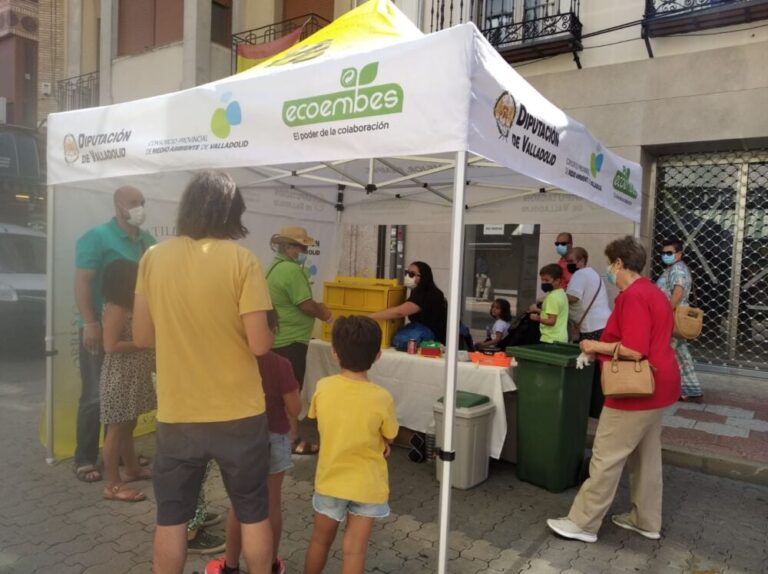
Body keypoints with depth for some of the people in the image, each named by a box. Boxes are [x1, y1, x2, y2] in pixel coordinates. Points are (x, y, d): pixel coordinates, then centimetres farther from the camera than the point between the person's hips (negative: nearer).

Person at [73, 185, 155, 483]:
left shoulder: (147, 241, 10)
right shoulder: (97, 237, -8)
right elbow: (82, 282, -15)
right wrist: (90, 323, -21)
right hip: (102, 329, -6)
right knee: (96, 396, 0)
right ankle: (84, 460, 12)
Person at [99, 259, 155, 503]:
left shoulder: (131, 308, 12)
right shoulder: (116, 310, -18)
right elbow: (111, 346, -24)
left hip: (133, 378, 10)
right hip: (120, 379, -10)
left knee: (128, 427, 20)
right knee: (117, 430, -3)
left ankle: (132, 468, 35)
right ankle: (113, 485, 5)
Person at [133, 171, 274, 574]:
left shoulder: (153, 258, -2)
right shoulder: (241, 260, -13)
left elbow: (142, 336, 4)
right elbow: (260, 344, -16)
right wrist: (267, 332, 6)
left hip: (176, 415, 3)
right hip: (238, 414, -2)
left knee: (171, 516, 18)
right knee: (252, 513, 16)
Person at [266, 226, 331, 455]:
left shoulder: (274, 267, 13)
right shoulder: (291, 270, -19)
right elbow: (307, 305, -19)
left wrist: (317, 308, 11)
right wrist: (325, 315, -1)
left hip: (277, 339, 10)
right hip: (290, 341, -10)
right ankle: (294, 440, 7)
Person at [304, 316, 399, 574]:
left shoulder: (323, 387, -15)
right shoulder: (382, 398, -21)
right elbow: (389, 440, -7)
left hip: (330, 479, 2)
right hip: (367, 485, -2)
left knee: (320, 539, 23)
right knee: (354, 549, 10)